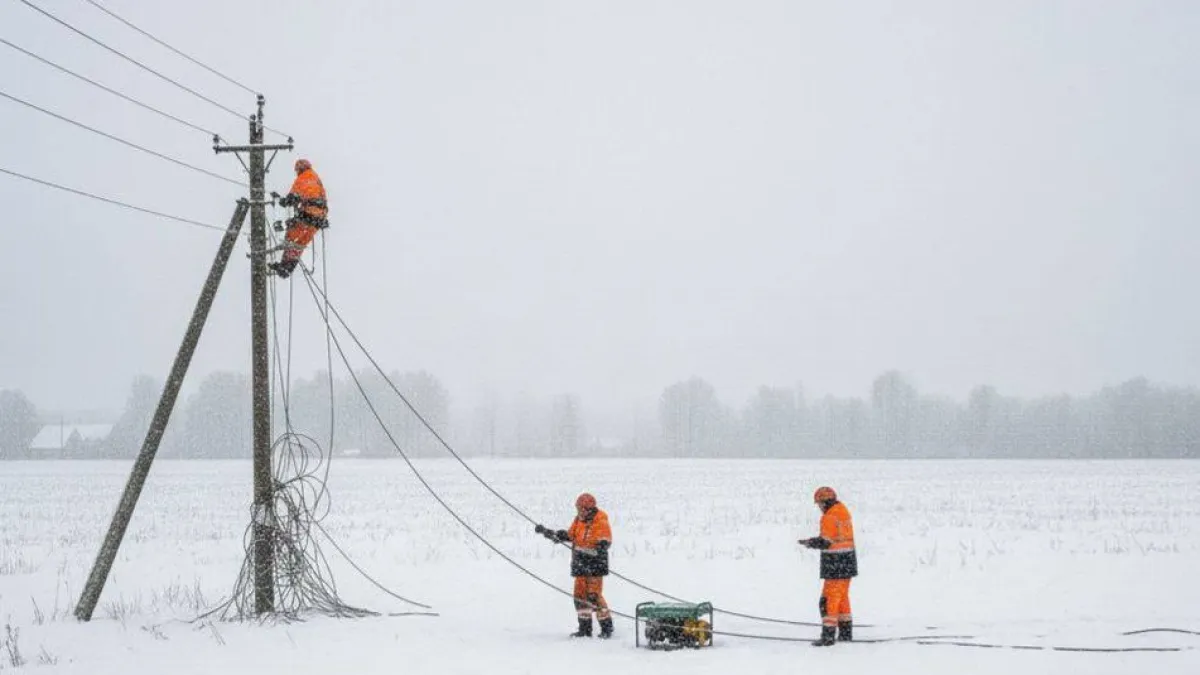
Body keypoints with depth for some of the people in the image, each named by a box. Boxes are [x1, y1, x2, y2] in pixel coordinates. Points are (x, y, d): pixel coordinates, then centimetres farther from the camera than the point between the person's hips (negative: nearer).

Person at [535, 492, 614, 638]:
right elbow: (569, 535, 23)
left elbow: (605, 544, -16)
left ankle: (606, 627, -3)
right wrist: (547, 532, 18)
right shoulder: (579, 520, 11)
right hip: (580, 565, 8)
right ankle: (585, 628, 14)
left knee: (594, 596, -12)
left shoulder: (601, 523, -13)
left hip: (595, 566, -8)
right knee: (580, 595, 7)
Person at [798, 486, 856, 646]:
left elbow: (825, 542, -20)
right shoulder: (844, 511, 12)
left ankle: (828, 635, -9)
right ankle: (846, 632, 24)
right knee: (843, 596, 19)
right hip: (848, 560, 9)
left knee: (830, 598, -6)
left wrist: (809, 543, -3)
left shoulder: (829, 517, -17)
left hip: (835, 561, -9)